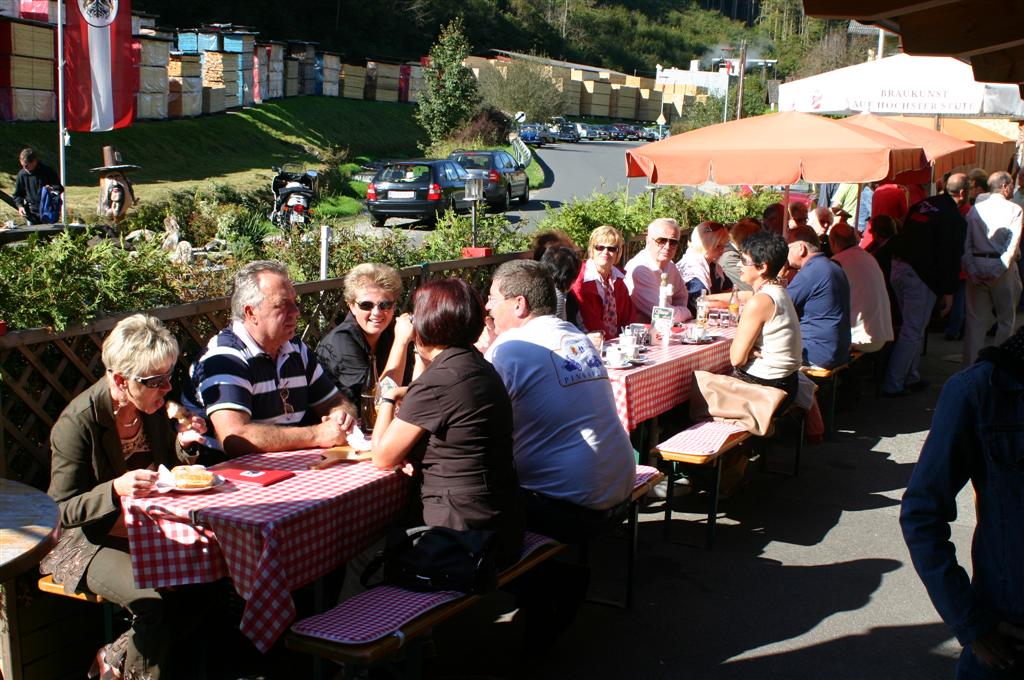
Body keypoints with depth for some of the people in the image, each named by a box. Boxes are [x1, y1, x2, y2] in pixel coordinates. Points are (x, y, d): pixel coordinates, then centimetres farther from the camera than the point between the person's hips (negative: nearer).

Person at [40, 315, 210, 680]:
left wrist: (182, 445, -7)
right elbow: (67, 511, -15)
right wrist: (115, 490, -33)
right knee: (154, 599, -30)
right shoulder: (77, 422, -18)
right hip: (93, 541, -6)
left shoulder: (155, 407, 0)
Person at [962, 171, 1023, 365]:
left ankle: (971, 365, 9)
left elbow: (965, 242, 1)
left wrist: (971, 270, -2)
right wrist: (998, 271, -15)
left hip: (977, 266, 3)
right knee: (1006, 319, 9)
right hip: (1002, 267, -3)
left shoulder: (975, 208, 6)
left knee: (975, 319, 9)